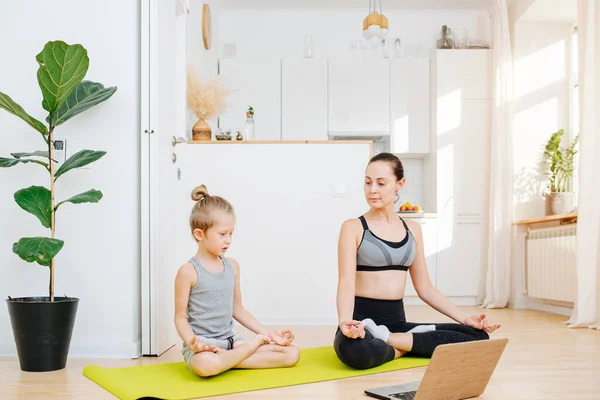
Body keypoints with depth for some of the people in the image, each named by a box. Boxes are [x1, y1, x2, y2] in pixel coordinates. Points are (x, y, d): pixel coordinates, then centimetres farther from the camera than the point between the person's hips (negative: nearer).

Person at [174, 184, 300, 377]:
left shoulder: (232, 266, 8)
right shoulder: (188, 271, -8)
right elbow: (181, 317, -6)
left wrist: (269, 334, 8)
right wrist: (191, 341, -26)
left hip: (230, 339, 6)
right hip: (203, 344, -5)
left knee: (293, 353, -7)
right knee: (207, 365, -42)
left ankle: (227, 360, -11)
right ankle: (255, 344, -15)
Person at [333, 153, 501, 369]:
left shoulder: (412, 229, 11)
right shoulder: (353, 227, -3)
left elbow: (425, 288, 14)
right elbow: (346, 281, -16)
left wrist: (464, 319, 5)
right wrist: (345, 321, -36)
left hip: (397, 322, 5)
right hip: (362, 321, -5)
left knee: (477, 336, -12)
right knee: (355, 349, -42)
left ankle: (387, 338, -9)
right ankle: (410, 344, -12)